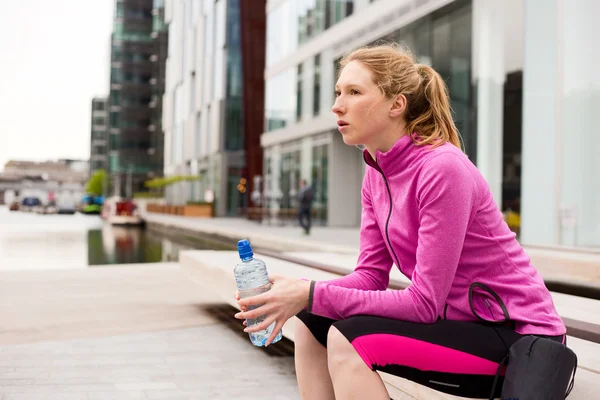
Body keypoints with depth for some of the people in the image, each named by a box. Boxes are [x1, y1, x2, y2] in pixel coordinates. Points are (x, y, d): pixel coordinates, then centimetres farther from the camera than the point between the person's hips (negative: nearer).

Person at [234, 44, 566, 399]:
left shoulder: (441, 169, -24)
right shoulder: (376, 171, 3)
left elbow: (425, 302, -25)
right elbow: (371, 275, 1)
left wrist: (313, 295, -26)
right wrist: (299, 293, -17)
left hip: (517, 334, -8)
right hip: (458, 319, 8)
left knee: (347, 338, -25)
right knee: (311, 324, -3)